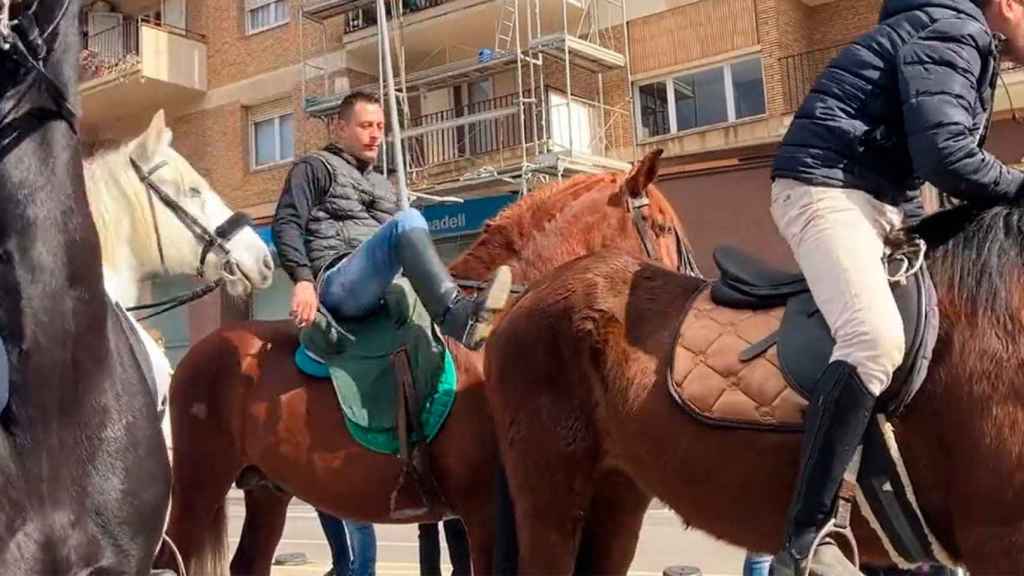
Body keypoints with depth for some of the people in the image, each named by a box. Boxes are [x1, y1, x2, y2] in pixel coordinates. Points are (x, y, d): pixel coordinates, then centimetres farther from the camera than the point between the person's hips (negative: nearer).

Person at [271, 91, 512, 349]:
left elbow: (405, 243, 30)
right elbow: (286, 225, 0)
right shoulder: (316, 167, 13)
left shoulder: (384, 186, 31)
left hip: (385, 290, 7)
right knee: (407, 219, -28)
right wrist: (303, 279, -15)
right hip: (337, 284, -7)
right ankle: (460, 319, -47)